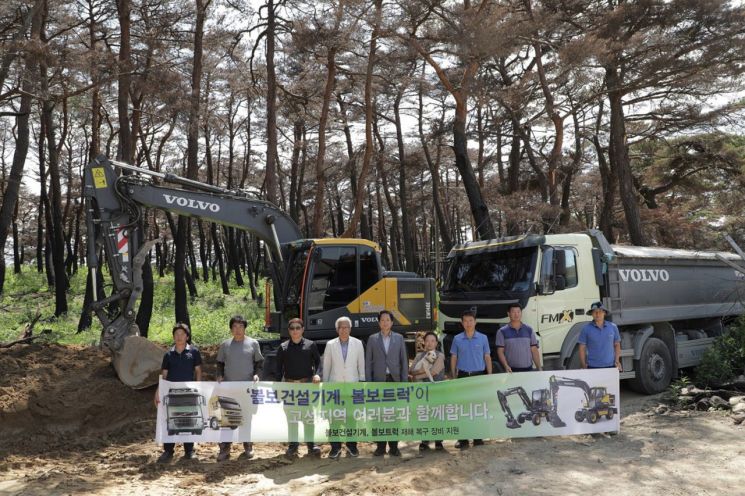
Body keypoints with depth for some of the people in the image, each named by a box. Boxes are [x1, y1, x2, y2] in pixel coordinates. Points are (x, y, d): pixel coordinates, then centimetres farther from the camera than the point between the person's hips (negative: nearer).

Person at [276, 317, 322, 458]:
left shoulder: (310, 345, 2)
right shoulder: (283, 347, 3)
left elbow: (318, 361, 7)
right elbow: (279, 367, 6)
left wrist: (316, 373, -11)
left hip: (307, 383, -1)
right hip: (289, 384, 1)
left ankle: (311, 444, 12)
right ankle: (293, 445, 16)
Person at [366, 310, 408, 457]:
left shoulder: (399, 338, 6)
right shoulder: (372, 339, 5)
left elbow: (404, 361, 6)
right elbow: (368, 362, 4)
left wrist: (404, 381, -1)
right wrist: (368, 383, -2)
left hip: (395, 380, 0)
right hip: (378, 380, 0)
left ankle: (393, 446, 11)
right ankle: (381, 446, 11)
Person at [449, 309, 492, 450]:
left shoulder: (483, 338, 2)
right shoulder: (457, 339, 3)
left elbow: (487, 358, 5)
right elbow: (453, 358, 8)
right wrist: (453, 377, 4)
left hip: (479, 375, 0)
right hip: (463, 376, 0)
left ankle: (478, 437, 15)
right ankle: (463, 439, 5)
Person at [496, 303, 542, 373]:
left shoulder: (529, 330, 10)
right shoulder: (502, 332, 2)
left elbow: (534, 350, 10)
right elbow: (500, 351, -2)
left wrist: (539, 368, 3)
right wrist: (506, 366, -16)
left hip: (528, 369, 2)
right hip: (512, 370, -2)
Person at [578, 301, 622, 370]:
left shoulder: (613, 327, 8)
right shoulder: (586, 329, 0)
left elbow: (617, 345, 16)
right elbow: (582, 349, 1)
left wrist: (617, 361, 4)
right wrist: (584, 366, -4)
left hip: (610, 366, 3)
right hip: (593, 367, -2)